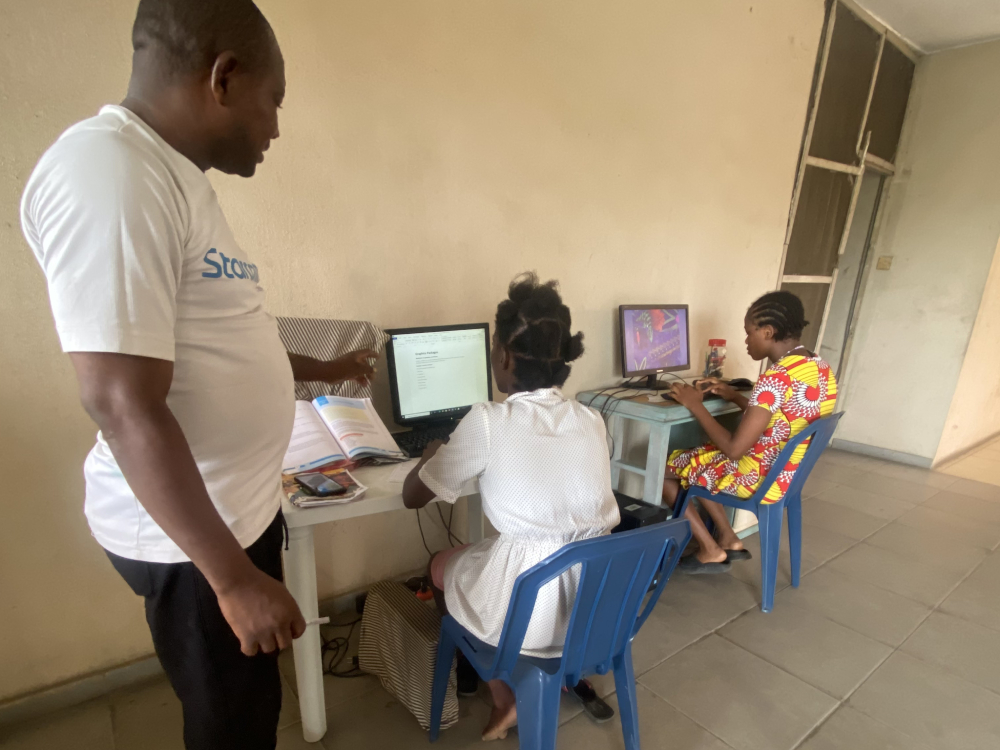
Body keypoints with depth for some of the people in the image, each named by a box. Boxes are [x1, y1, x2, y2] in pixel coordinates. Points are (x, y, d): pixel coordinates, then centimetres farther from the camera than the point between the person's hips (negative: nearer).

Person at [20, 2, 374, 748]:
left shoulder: (173, 179, 9)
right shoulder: (110, 175, -23)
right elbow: (126, 406, -27)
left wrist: (323, 369, 28)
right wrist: (235, 578, -22)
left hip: (238, 504, 9)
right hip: (191, 533, -8)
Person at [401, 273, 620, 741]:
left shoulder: (487, 421, -17)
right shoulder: (591, 420, -1)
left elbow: (413, 497, -4)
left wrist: (432, 456, 17)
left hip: (529, 611, -5)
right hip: (599, 601, 6)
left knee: (440, 565, 24)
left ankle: (506, 698, 28)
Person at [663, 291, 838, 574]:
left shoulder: (776, 378, -29)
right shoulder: (820, 367, 0)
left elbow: (734, 449, -27)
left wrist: (696, 405, -17)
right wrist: (734, 396, 10)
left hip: (758, 479, -9)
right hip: (789, 472, 9)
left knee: (663, 468, 8)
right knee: (693, 461, 24)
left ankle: (711, 551, 15)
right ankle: (729, 539, 23)